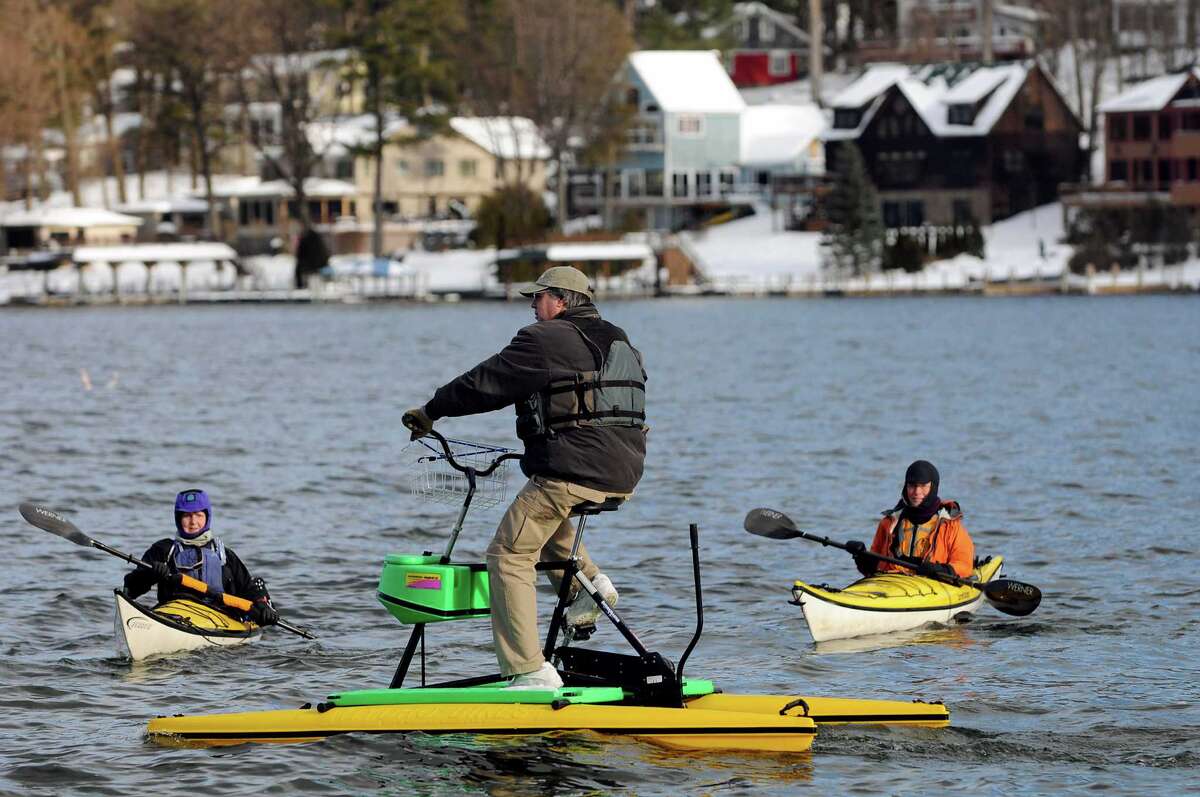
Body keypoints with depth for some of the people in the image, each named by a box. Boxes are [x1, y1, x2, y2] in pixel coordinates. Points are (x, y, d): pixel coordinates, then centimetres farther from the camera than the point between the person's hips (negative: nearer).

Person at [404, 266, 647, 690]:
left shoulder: (544, 340, -5)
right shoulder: (621, 343, 20)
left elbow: (484, 384, -2)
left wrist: (430, 411, 12)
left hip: (571, 472, -9)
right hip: (623, 476, 9)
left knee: (509, 555, 0)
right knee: (547, 518, 35)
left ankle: (531, 671, -9)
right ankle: (588, 581, 13)